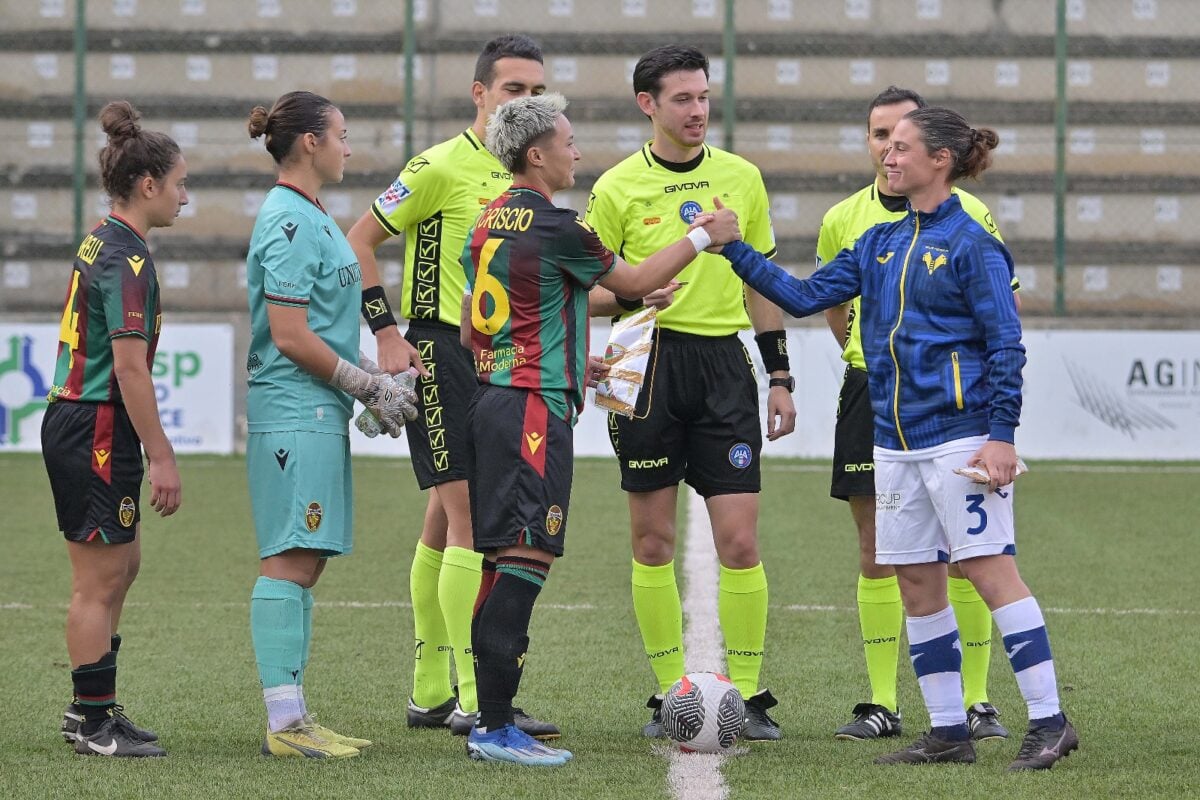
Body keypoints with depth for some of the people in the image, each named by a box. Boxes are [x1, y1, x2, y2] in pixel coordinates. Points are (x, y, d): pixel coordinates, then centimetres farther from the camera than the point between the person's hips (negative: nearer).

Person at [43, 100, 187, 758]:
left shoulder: (102, 243, 12)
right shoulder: (128, 259, -18)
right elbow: (129, 365, -23)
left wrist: (156, 448, 22)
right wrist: (162, 458, -21)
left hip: (75, 422, 10)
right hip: (97, 432, -10)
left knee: (122, 563, 19)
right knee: (99, 580, -2)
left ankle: (89, 707, 26)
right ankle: (94, 724, 5)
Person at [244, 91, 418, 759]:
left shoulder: (311, 217, 18)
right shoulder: (289, 223, -13)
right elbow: (290, 336, -18)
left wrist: (373, 379, 16)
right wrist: (371, 386, -11)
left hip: (319, 414, 10)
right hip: (295, 412, -10)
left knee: (305, 563, 10)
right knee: (290, 561, -10)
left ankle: (294, 715, 12)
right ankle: (285, 724, -11)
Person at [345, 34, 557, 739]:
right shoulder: (442, 167, -9)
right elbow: (359, 241, -6)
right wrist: (386, 333, -11)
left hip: (499, 360, 7)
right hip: (441, 355, -7)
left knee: (449, 518, 12)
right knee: (471, 517, -13)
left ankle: (431, 692, 18)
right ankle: (474, 699, -14)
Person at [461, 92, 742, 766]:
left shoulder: (490, 222, 14)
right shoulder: (554, 225, -12)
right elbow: (634, 282, 1)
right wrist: (704, 237, 15)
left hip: (492, 400, 9)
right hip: (536, 407, -9)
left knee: (505, 559, 11)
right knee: (527, 558, -11)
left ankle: (490, 718, 12)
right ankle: (496, 728, -15)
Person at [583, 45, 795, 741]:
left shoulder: (741, 178, 9)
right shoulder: (617, 188, 0)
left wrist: (781, 377, 11)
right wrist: (628, 294, -17)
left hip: (723, 363, 1)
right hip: (647, 363, -1)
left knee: (739, 538, -5)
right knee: (653, 539, 2)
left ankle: (747, 694, 3)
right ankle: (670, 692, 12)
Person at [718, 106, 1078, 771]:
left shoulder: (970, 244, -7)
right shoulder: (880, 244, 14)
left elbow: (1005, 345, -9)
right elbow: (805, 296, 14)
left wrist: (1002, 435, -15)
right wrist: (734, 249, 7)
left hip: (959, 436, -8)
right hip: (896, 440, 8)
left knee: (990, 571, -11)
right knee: (916, 584, 8)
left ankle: (1049, 722, -9)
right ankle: (949, 732, 14)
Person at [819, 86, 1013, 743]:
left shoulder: (966, 214, -1)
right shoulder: (844, 220, 8)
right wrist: (867, 357, 12)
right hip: (870, 389, 3)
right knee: (876, 550, 3)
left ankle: (974, 702, 4)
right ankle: (882, 704, 8)